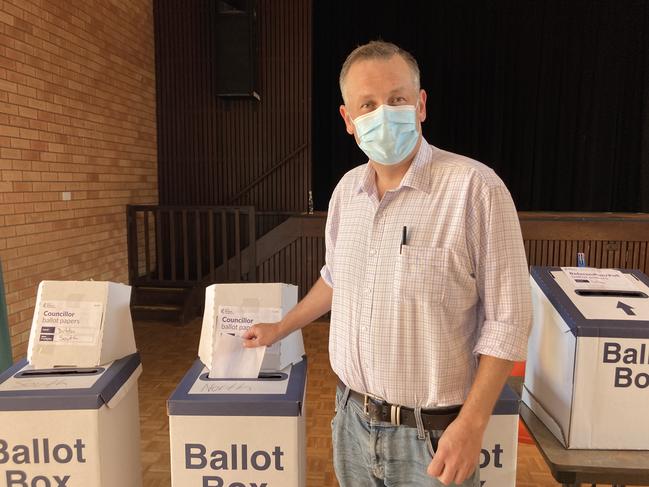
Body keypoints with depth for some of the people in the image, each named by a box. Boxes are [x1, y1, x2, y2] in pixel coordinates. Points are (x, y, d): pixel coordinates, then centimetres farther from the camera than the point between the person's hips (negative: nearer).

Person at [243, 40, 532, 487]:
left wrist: (471, 425, -17)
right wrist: (280, 329, 21)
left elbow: (506, 322, -14)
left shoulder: (475, 188, -18)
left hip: (431, 433, -5)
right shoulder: (347, 189, 1)